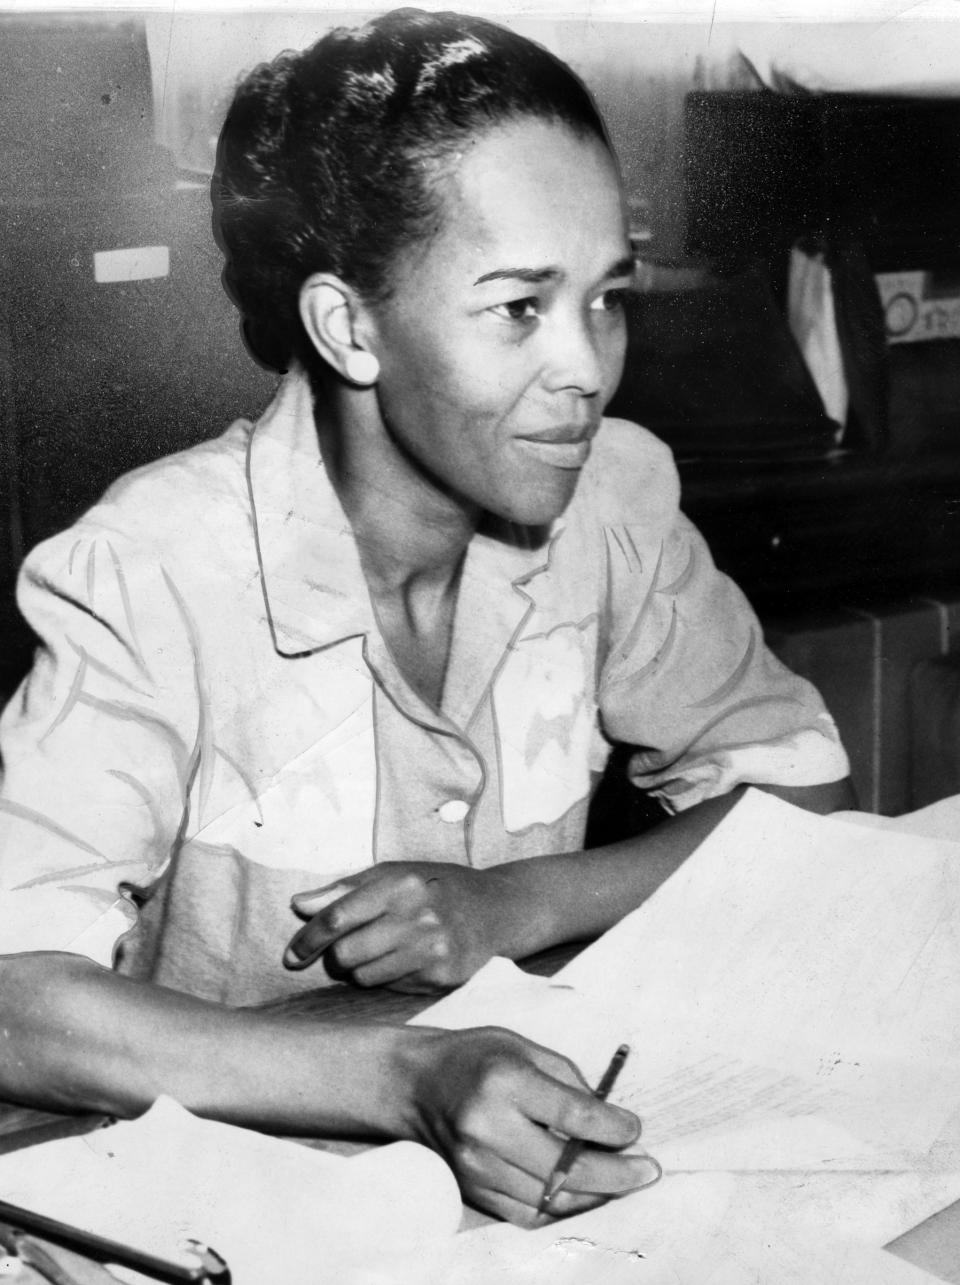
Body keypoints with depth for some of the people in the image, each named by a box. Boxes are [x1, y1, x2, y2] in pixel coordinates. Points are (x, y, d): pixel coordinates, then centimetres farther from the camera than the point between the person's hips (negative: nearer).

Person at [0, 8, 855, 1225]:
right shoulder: (152, 574, -20)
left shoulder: (611, 496, -6)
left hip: (518, 1154, 3)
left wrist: (517, 903, -14)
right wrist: (411, 1079, -37)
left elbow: (805, 792, 1)